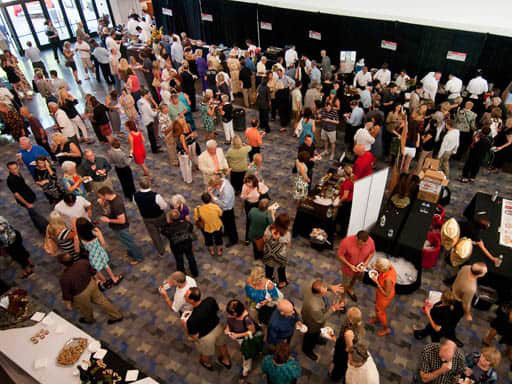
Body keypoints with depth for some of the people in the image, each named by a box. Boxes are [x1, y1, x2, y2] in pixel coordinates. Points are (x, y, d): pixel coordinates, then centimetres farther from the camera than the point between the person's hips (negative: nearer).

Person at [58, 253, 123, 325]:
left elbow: (66, 293, -18)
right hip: (91, 284, 4)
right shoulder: (83, 262, -22)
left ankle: (88, 320, 63)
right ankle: (117, 315, 43)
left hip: (81, 295, -4)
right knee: (100, 300, 27)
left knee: (85, 308, 29)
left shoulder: (64, 278, -34)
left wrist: (68, 303, 1)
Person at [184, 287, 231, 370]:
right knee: (221, 345, 34)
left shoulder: (192, 320, -40)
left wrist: (185, 325, -10)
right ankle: (226, 361, 62)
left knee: (206, 353, 32)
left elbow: (195, 336, -22)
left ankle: (208, 364, 64)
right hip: (217, 327, 4)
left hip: (206, 337, -3)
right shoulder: (210, 300, -28)